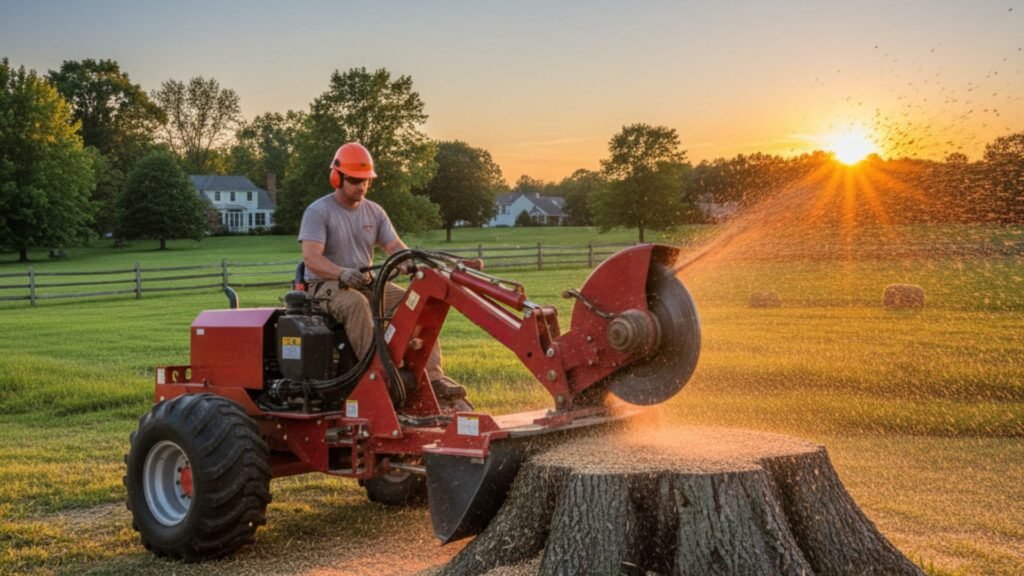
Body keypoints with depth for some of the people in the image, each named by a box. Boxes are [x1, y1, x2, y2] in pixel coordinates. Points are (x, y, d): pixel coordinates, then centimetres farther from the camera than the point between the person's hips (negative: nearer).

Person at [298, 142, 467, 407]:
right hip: (326, 286, -5)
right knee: (356, 303, -40)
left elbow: (395, 247, 2)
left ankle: (434, 378, -22)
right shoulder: (318, 212, -8)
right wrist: (343, 273, -40)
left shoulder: (374, 212, 11)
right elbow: (311, 257, -21)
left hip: (366, 284, 6)